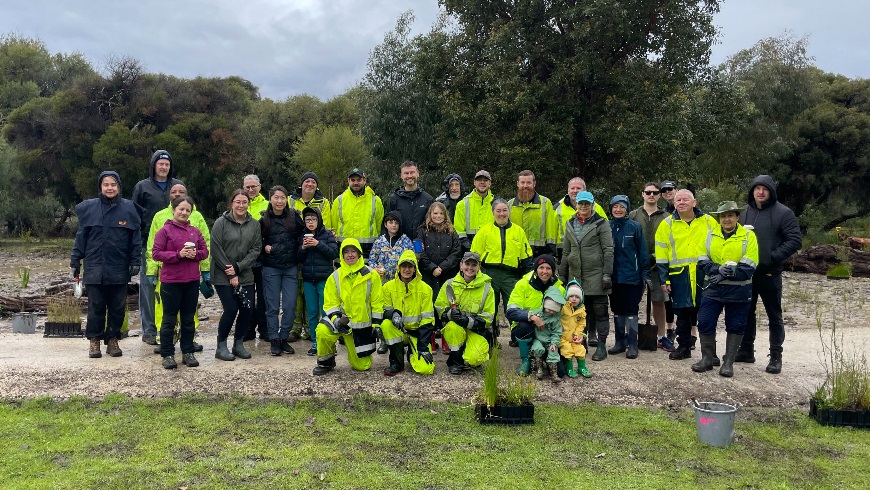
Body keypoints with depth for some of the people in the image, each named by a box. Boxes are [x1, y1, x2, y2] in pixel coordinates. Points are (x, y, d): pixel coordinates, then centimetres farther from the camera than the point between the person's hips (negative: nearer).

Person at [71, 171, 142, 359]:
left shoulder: (129, 208, 2)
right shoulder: (89, 208, 3)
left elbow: (136, 237, 3)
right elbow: (81, 236, 6)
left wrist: (135, 262, -3)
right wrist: (75, 261, 4)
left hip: (120, 270, 0)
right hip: (94, 269, 0)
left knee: (117, 308, 7)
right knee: (96, 308, 5)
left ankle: (113, 340, 19)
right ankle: (94, 341, 16)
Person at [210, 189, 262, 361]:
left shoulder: (254, 224, 5)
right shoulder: (221, 223, -6)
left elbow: (256, 249, 0)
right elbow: (216, 249, -10)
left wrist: (238, 268, -12)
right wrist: (231, 275, -12)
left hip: (245, 276, 4)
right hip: (223, 276, -4)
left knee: (247, 308, -1)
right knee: (231, 308, -11)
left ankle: (239, 344, 18)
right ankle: (221, 346, 6)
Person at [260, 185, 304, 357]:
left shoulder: (294, 217, 2)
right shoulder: (264, 220, 2)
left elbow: (303, 235, 9)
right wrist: (264, 247, -6)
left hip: (291, 267, 1)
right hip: (271, 268, 0)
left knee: (290, 305, 0)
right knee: (272, 306, 3)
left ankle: (284, 338, 14)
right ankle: (274, 340, 13)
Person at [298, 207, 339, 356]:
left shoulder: (327, 235, 0)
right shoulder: (303, 236, 11)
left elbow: (334, 253, -9)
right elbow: (299, 259, 12)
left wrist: (318, 244, -18)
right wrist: (303, 248, -7)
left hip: (324, 279, -4)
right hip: (308, 279, 4)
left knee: (326, 312, -4)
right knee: (312, 313, 6)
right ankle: (315, 343, 14)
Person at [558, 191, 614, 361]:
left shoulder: (601, 223, -2)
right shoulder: (570, 224, 13)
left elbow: (608, 250, -6)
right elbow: (565, 252, 17)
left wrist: (607, 274, -13)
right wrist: (561, 275, 14)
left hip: (596, 275, -4)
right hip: (575, 275, 5)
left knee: (599, 310, 0)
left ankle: (601, 345, 5)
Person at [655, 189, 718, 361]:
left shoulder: (708, 222, 6)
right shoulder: (667, 224, 5)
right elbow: (661, 254, 5)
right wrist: (664, 279, 0)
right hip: (679, 276, 0)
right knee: (682, 313, 8)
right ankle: (684, 347, 20)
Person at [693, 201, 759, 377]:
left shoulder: (748, 236, -3)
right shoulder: (710, 235, 5)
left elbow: (748, 268, -10)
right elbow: (702, 262, 0)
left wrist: (730, 273, -22)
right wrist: (719, 269, -18)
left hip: (738, 291, -2)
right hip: (712, 288, 2)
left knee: (735, 326, 7)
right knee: (705, 323, 1)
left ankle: (728, 363, 18)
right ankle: (707, 359, 17)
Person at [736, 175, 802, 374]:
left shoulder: (783, 213, -6)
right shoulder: (744, 212, 8)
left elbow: (794, 240, -10)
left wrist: (773, 257, -17)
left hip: (769, 273, -5)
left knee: (774, 316, 3)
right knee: (746, 313, 13)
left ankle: (776, 357, 10)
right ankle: (746, 350, 25)